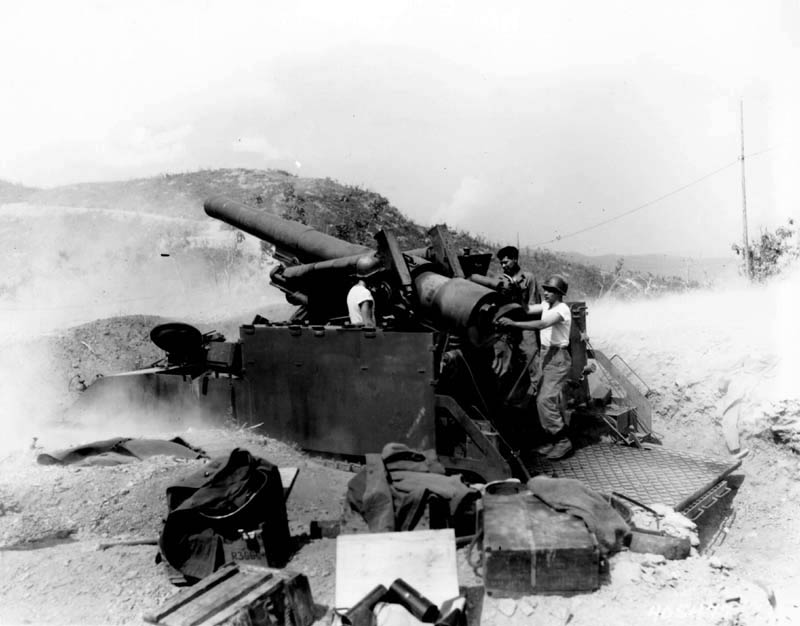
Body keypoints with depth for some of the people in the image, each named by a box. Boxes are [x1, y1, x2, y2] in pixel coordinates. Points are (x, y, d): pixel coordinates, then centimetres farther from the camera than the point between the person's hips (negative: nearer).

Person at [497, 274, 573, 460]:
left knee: (545, 400, -13)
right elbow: (528, 309, 2)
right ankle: (555, 440, 20)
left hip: (558, 357, -9)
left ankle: (563, 441, -2)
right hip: (548, 355, 9)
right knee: (548, 400, 11)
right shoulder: (546, 305, 11)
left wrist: (513, 323, -37)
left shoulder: (562, 309, -17)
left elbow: (540, 325, -31)